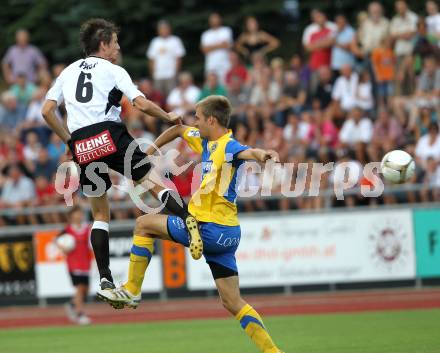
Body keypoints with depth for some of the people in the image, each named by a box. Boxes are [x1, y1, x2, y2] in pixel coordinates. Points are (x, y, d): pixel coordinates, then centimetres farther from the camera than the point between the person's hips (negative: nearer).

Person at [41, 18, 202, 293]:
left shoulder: (68, 72, 21)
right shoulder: (113, 71, 7)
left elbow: (47, 111, 13)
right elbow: (142, 104, -3)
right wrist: (169, 118, 13)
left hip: (81, 146, 4)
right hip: (109, 135, -4)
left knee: (100, 213, 13)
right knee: (156, 183, -2)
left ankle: (105, 280, 4)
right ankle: (190, 221, -31)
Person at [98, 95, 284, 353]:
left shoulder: (229, 146, -15)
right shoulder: (207, 141, 13)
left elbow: (248, 152, -39)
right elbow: (179, 130, 31)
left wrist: (262, 155, -60)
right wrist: (152, 148, 32)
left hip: (212, 230, -9)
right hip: (225, 234, 9)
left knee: (144, 224, 5)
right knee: (233, 303, 9)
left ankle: (132, 291, 10)